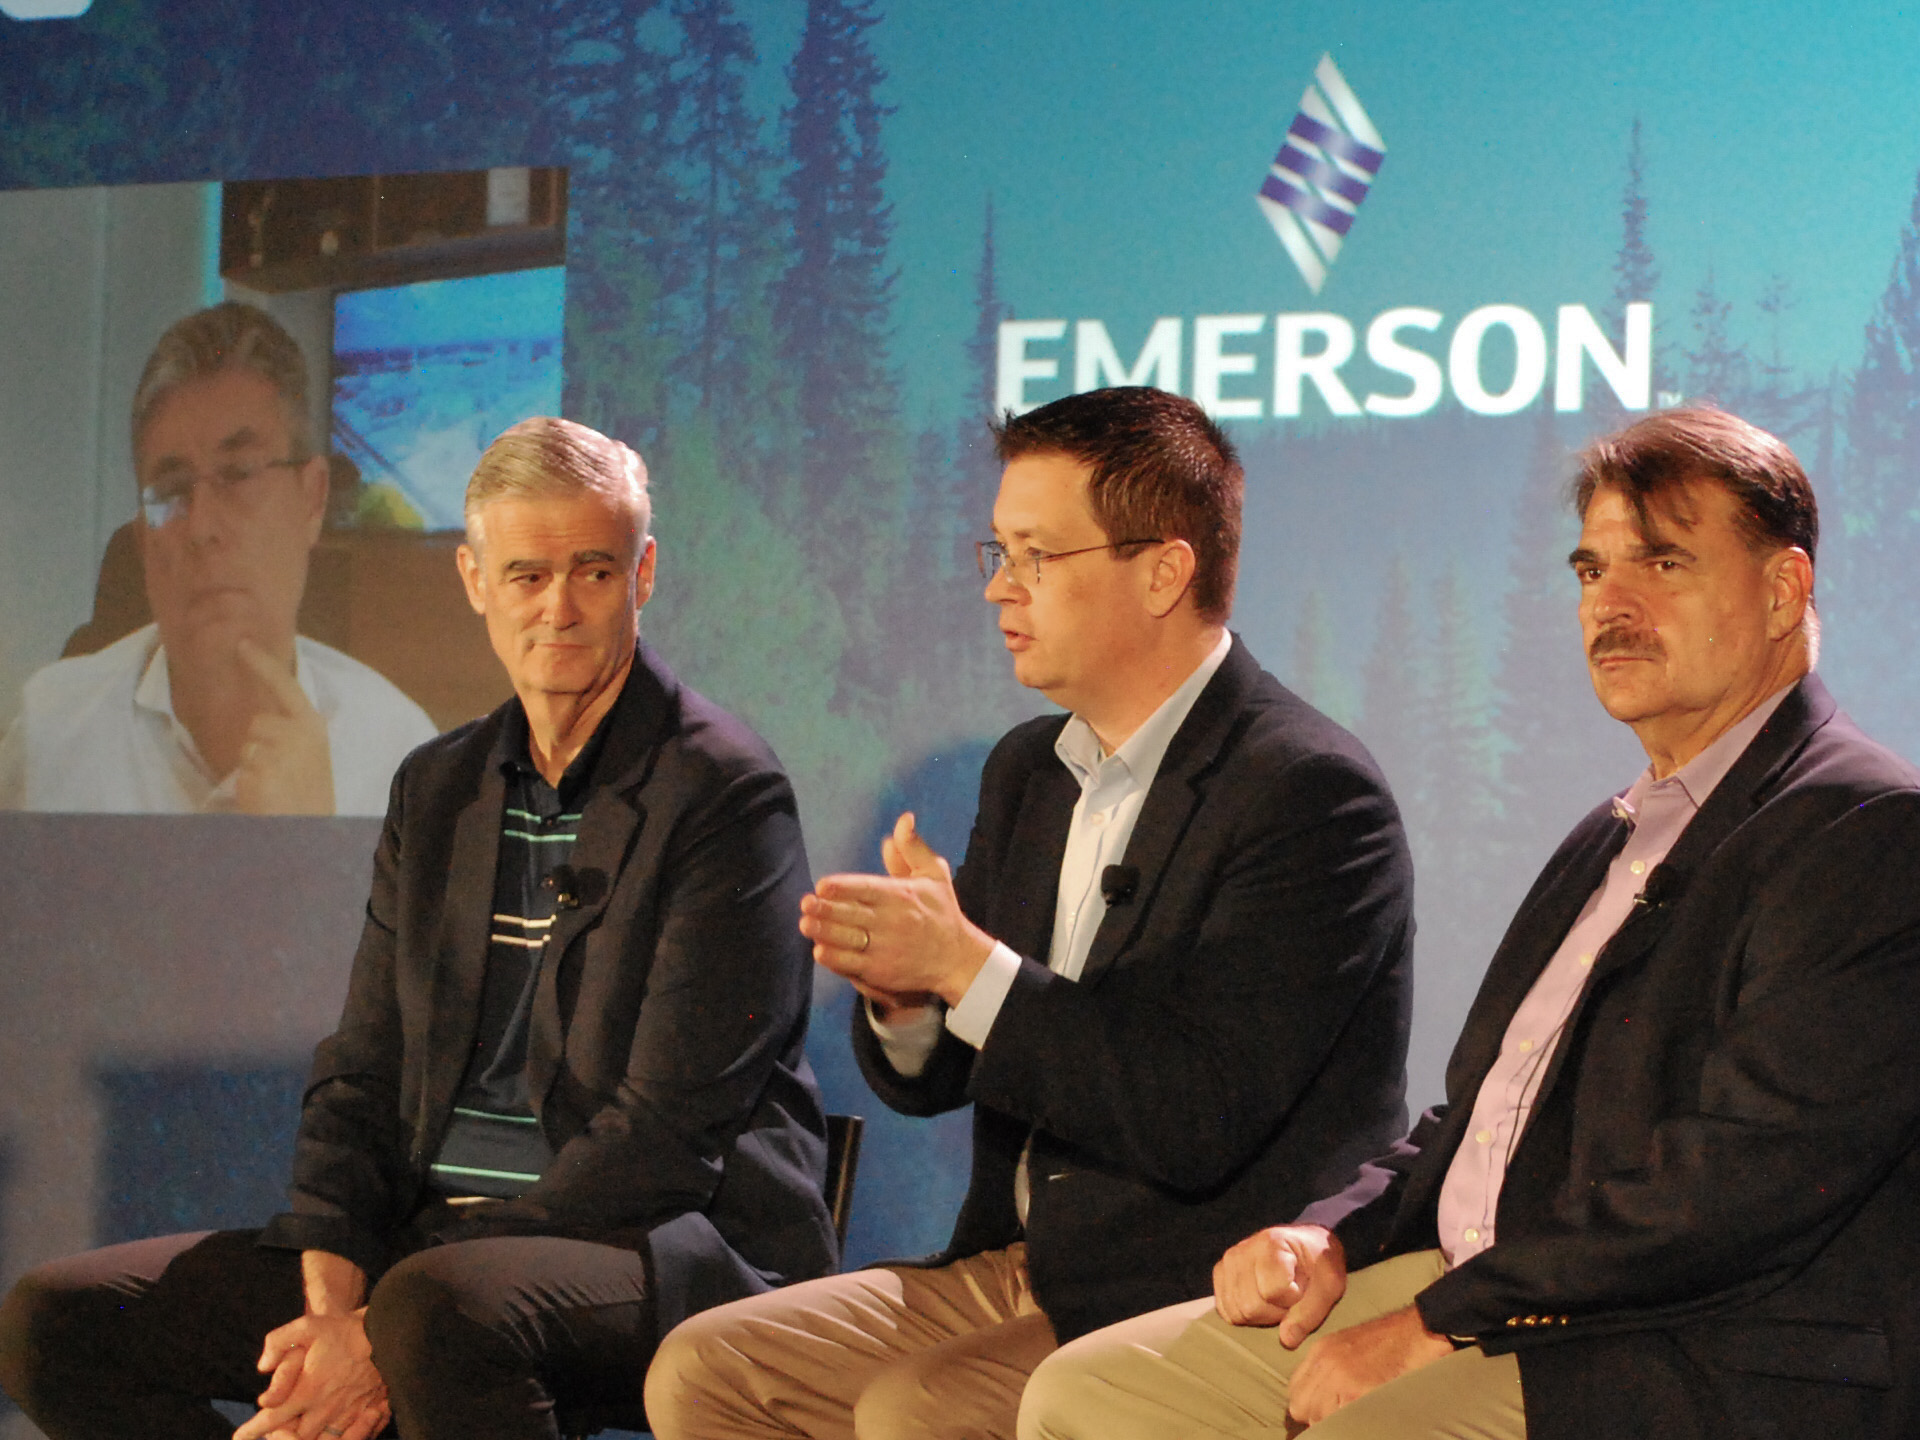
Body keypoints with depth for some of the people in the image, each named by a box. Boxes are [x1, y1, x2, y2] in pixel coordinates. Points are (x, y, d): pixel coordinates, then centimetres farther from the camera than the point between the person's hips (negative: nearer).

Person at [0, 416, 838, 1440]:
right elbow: (361, 1076, 15)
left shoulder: (724, 790, -7)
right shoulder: (436, 790, 16)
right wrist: (333, 1295, -7)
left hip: (664, 1245, -7)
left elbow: (665, 1131, -14)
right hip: (429, 1238, 7)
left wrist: (382, 1335, -18)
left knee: (435, 1307, -40)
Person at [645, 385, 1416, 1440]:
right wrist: (903, 994, -10)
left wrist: (968, 966, -23)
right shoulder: (1029, 771, 12)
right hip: (1016, 1268, 9)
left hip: (1197, 1302, -8)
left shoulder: (1312, 797, -15)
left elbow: (1202, 1119, -23)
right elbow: (925, 1082, 14)